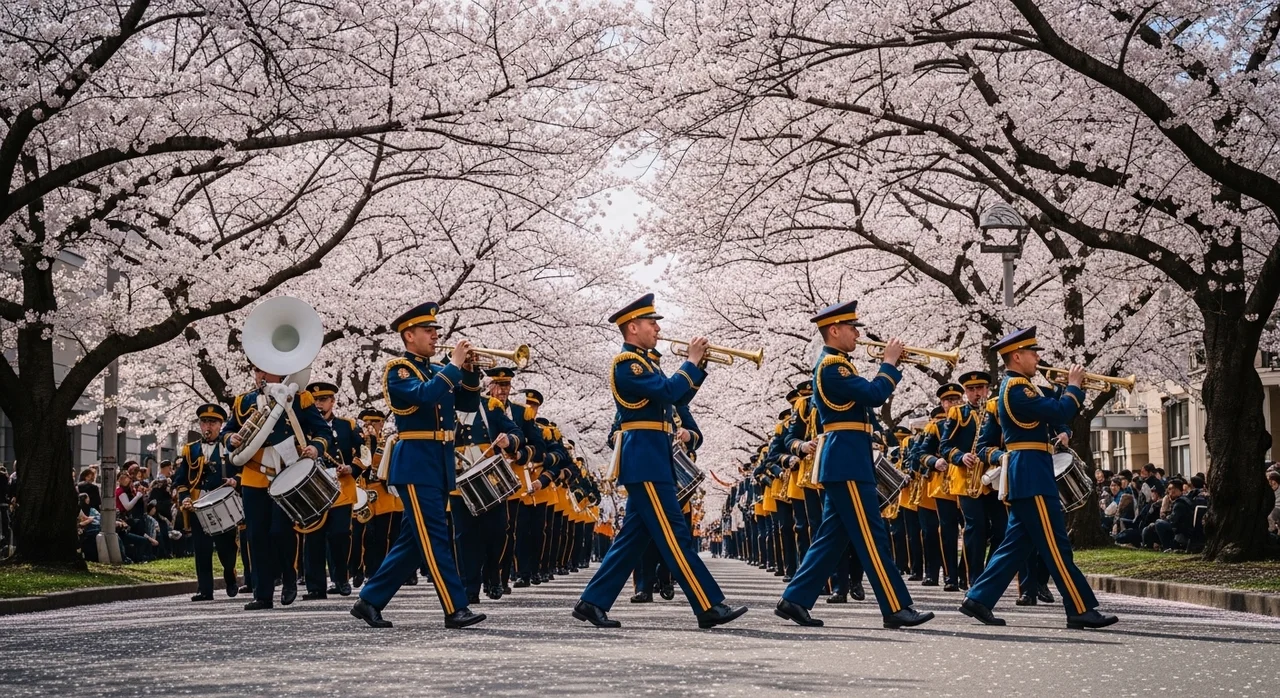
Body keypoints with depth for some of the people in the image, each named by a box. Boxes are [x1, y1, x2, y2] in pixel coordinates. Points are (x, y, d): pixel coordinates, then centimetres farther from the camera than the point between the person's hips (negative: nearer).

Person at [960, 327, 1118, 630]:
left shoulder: (1015, 387, 19)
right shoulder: (1017, 387, -14)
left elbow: (1052, 413, 23)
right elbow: (1059, 413, -21)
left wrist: (1068, 390, 10)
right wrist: (1074, 386, -6)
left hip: (1027, 475, 11)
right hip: (1032, 475, -11)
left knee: (1019, 543, 11)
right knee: (1055, 545, -8)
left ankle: (979, 599, 10)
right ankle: (1081, 610, -6)